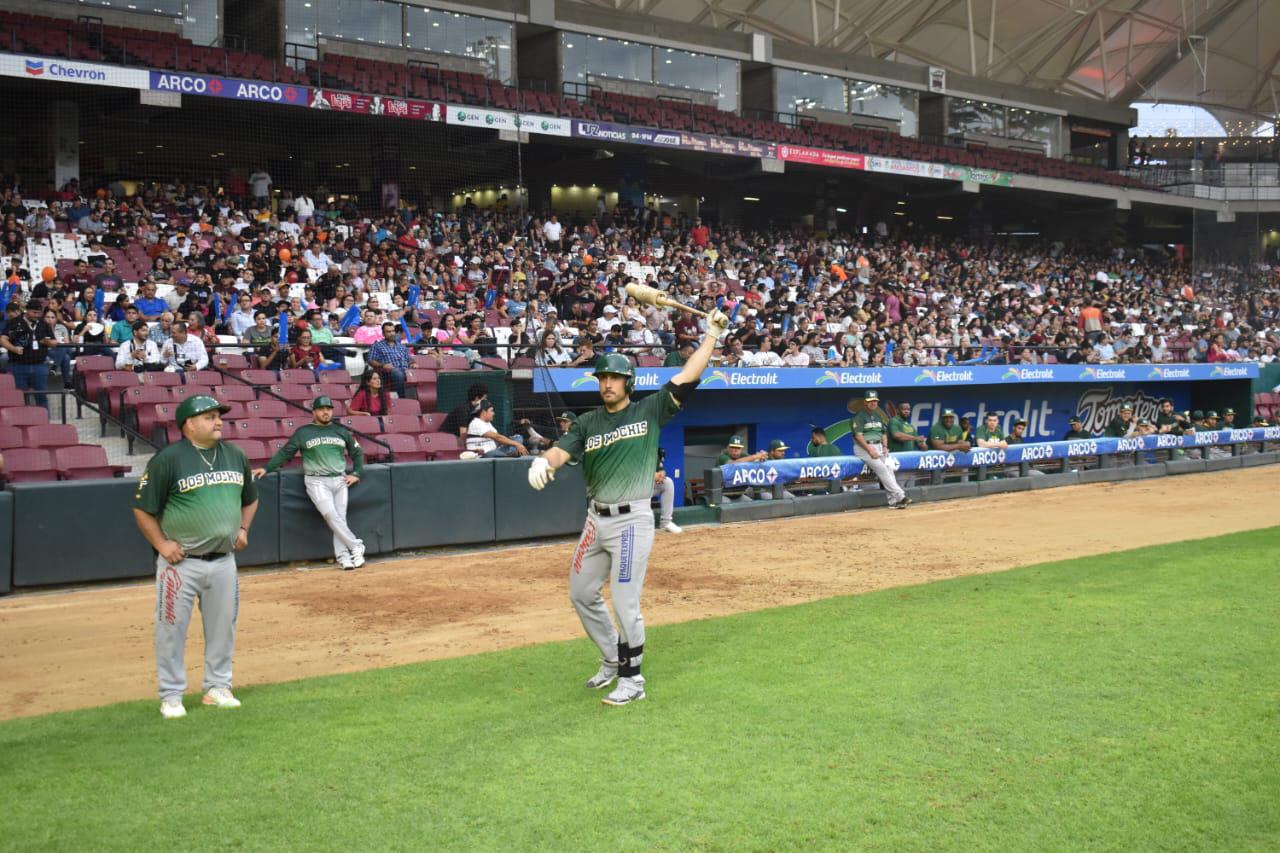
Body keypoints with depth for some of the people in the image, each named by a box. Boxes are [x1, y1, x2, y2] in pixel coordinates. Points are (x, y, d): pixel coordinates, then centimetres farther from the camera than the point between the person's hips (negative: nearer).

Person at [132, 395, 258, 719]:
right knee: (172, 628, 2)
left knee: (223, 627, 12)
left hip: (223, 561, 5)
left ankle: (217, 687, 27)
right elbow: (142, 508, -6)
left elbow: (250, 498, 21)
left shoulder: (235, 455, 7)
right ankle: (171, 695, 16)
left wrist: (243, 528, 8)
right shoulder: (167, 459, -10)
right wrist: (161, 544, -12)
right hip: (181, 562, -5)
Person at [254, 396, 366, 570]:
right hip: (317, 482, -3)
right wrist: (267, 468, -5)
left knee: (340, 518, -2)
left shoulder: (341, 431, 11)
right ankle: (356, 546, -11)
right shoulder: (303, 432, 4)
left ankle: (343, 556, 0)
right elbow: (285, 452, 3)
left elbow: (357, 452, 19)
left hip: (340, 480, 3)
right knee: (331, 515, -18)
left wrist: (357, 474, 7)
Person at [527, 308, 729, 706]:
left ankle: (632, 680, 10)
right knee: (582, 594, 15)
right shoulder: (587, 422, 8)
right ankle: (613, 660, 35)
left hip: (632, 521, -5)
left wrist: (711, 334, -6)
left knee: (625, 604, -5)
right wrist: (544, 461, -31)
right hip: (596, 520, 6)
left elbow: (687, 377, -5)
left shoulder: (649, 412, 0)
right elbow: (562, 450, -8)